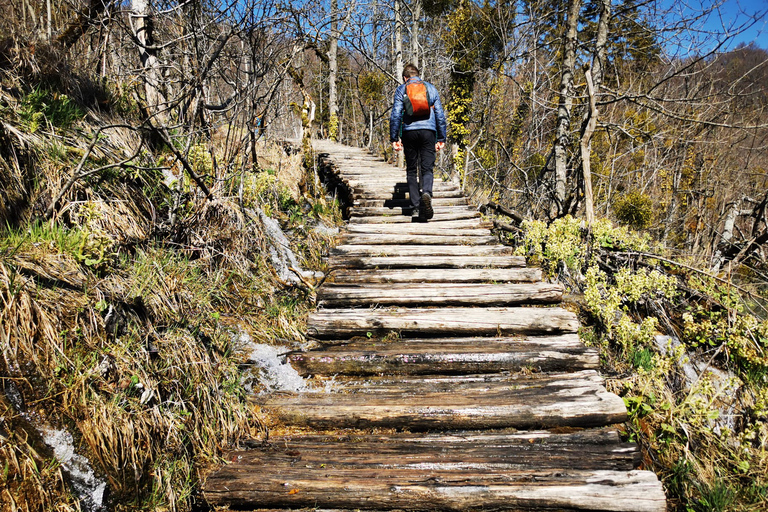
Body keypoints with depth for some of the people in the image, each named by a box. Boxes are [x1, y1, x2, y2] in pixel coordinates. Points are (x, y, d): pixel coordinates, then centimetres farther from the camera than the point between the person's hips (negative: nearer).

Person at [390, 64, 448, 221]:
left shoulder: (401, 89, 10)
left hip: (409, 132, -1)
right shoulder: (431, 88, 16)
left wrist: (394, 138, 1)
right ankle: (426, 192, -31)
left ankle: (415, 208, 0)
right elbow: (440, 115, 13)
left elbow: (395, 115, 0)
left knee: (411, 170, 6)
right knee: (427, 168, 0)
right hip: (428, 131, 1)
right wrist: (441, 139, 15)